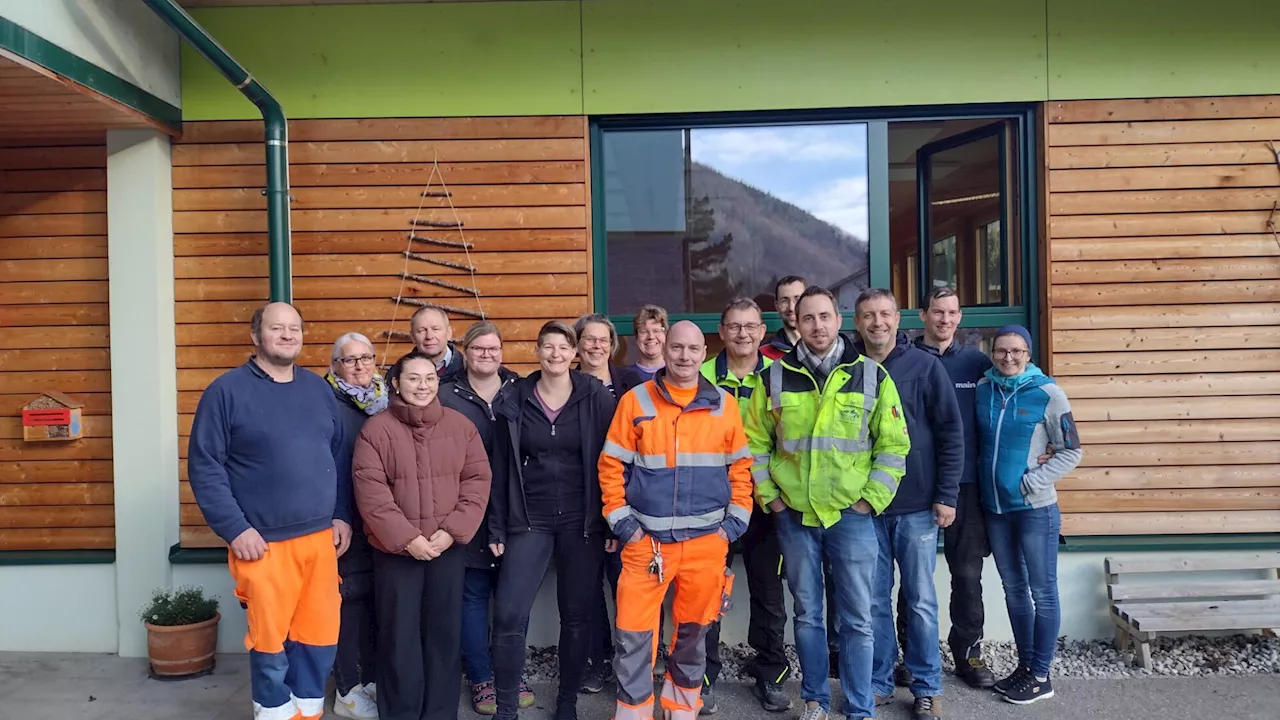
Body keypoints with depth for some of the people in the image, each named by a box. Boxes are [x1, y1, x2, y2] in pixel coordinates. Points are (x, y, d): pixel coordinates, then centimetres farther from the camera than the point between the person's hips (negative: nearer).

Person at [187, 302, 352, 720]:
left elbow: (339, 457, 15)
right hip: (263, 541, -4)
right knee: (270, 638, 8)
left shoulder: (318, 389, 10)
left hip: (320, 536, 5)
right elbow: (204, 466, -9)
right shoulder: (227, 390, -6)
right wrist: (235, 529, -13)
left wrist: (342, 515, 9)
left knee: (321, 635, 10)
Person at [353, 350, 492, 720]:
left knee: (445, 633, 11)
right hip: (395, 549, -2)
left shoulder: (461, 426, 3)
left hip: (449, 548, 2)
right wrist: (406, 538, -15)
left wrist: (453, 531, -10)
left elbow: (477, 481, 1)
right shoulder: (376, 429, -4)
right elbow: (370, 492, -9)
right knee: (399, 636, 6)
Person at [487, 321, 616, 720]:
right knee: (509, 615, -6)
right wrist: (497, 527, 2)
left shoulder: (597, 399, -3)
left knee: (577, 615, 9)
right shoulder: (515, 402, 1)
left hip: (582, 522, -1)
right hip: (529, 521, 1)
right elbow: (502, 468, 4)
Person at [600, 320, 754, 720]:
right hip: (646, 540, -1)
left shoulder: (724, 405, 3)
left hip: (707, 540, 2)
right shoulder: (635, 401, -2)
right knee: (634, 634, 1)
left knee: (694, 630, 15)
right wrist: (621, 520, -5)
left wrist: (736, 520, 1)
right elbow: (612, 466, 0)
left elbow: (740, 466, 9)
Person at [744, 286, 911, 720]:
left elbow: (894, 444, 0)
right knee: (808, 615, 13)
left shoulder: (871, 375, -2)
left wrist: (872, 499, -5)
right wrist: (769, 497, 1)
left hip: (852, 515, -1)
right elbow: (755, 443, 7)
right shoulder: (776, 377, 1)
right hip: (794, 515, 1)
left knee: (856, 618, 5)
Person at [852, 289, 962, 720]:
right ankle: (877, 683, 24)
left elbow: (951, 434, -2)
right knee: (873, 601, 9)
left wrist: (946, 496, -6)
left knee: (920, 601, 8)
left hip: (917, 506, -1)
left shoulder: (926, 366, -3)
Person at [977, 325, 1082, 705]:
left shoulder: (1047, 393, -9)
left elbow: (1071, 452, -6)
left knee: (1042, 592, 5)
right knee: (1013, 591, 15)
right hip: (995, 508, 5)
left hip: (1035, 508, -5)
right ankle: (1024, 665, 28)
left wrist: (1031, 482, -13)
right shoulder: (981, 389, 2)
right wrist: (981, 483, 3)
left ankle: (1041, 676, 16)